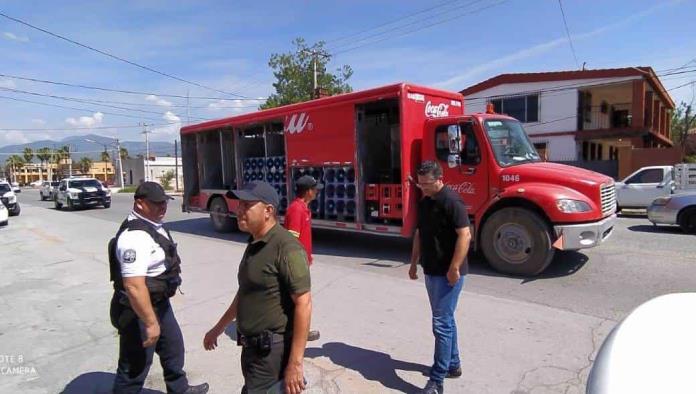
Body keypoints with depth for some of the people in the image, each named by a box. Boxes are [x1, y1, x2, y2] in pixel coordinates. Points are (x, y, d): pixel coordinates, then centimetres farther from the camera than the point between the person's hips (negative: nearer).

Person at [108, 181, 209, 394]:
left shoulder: (154, 224, 5)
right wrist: (150, 322, -26)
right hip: (138, 310, -11)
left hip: (160, 303, 11)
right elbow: (134, 286, -32)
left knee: (173, 347, 26)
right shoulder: (135, 235, -29)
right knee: (135, 367, 7)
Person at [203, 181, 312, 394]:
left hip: (273, 351, -9)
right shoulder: (254, 244, 8)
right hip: (252, 347, 9)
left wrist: (295, 363, -24)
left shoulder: (286, 247, -21)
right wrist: (219, 328, 24)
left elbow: (303, 304, -24)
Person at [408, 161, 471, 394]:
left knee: (441, 323, -5)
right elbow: (419, 234, 17)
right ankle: (453, 365, 33)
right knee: (445, 320, 18)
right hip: (431, 271, 9)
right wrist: (414, 263, 17)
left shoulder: (451, 201, -16)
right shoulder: (424, 202, 10)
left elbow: (465, 235, -21)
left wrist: (454, 268, -23)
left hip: (448, 273, -9)